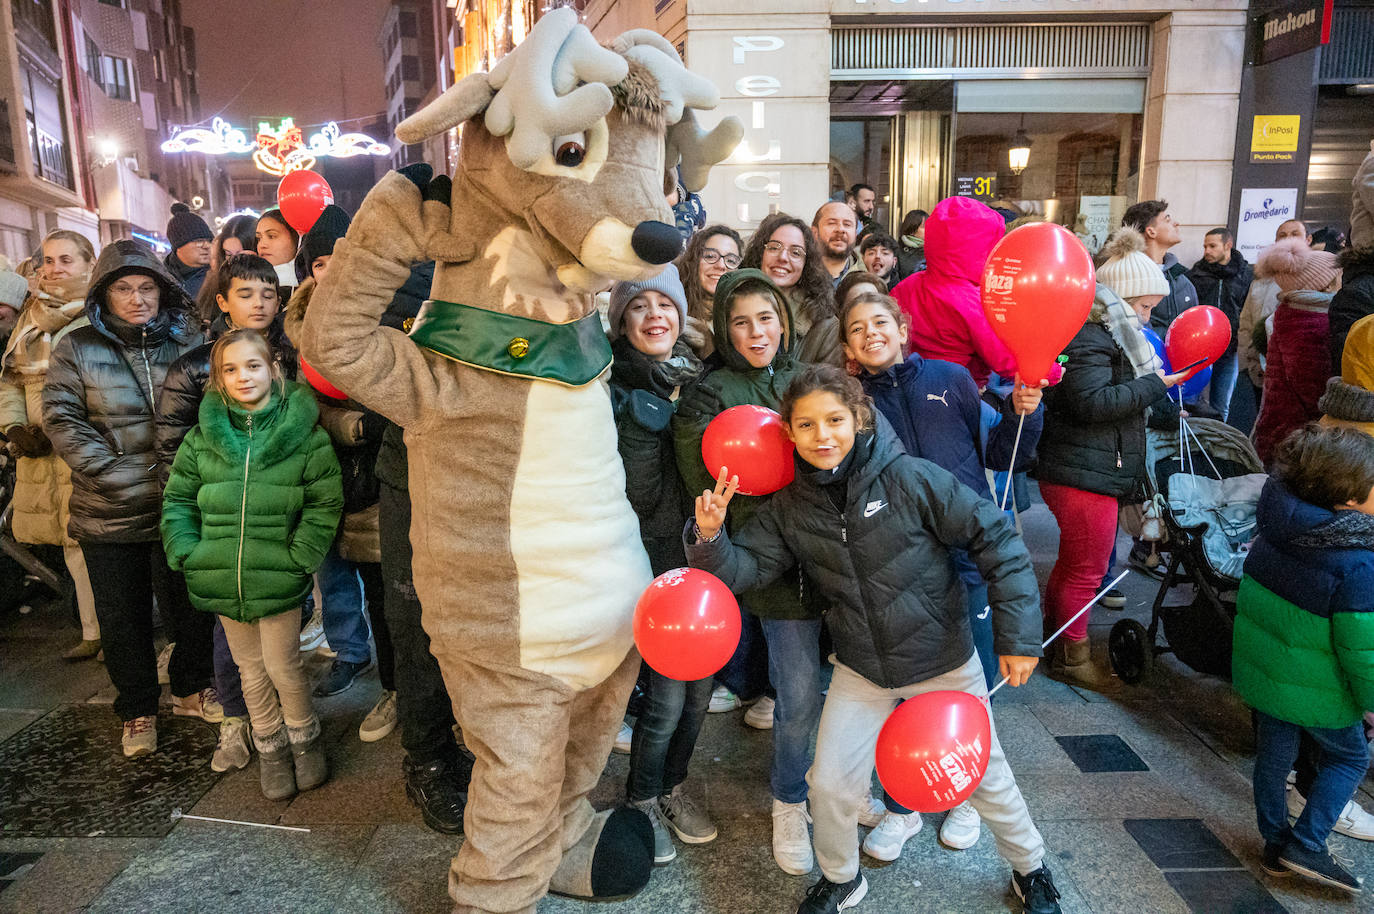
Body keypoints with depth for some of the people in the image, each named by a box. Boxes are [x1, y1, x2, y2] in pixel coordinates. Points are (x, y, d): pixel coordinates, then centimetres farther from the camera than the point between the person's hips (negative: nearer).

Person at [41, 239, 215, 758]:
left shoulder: (187, 344, 3)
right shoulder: (77, 349, 0)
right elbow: (61, 419, -5)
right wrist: (111, 472, -15)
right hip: (108, 516, -1)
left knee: (192, 606, 12)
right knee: (123, 617, 11)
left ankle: (192, 690, 33)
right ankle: (137, 711, 29)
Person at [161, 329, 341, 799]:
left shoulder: (303, 432, -6)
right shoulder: (204, 435, 3)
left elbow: (325, 503, -5)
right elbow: (178, 499, 10)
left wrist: (299, 557, -11)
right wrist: (187, 554, -1)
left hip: (277, 578, -3)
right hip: (222, 578, 4)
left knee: (282, 665, 5)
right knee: (250, 667, 16)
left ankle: (304, 737, 31)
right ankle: (270, 747, 34)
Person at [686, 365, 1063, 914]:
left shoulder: (910, 478, -21)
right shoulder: (789, 508, -7)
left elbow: (996, 541, -16)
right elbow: (746, 566, -9)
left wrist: (1017, 636, -15)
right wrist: (710, 538, -31)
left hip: (945, 662, -2)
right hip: (862, 671, 3)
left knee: (984, 773, 15)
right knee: (829, 784, 4)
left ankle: (1031, 869, 46)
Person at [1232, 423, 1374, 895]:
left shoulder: (1273, 530, -7)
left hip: (1261, 671, 6)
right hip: (1315, 689, -6)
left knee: (1273, 756, 20)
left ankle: (1276, 842, 34)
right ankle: (1307, 843, 16)